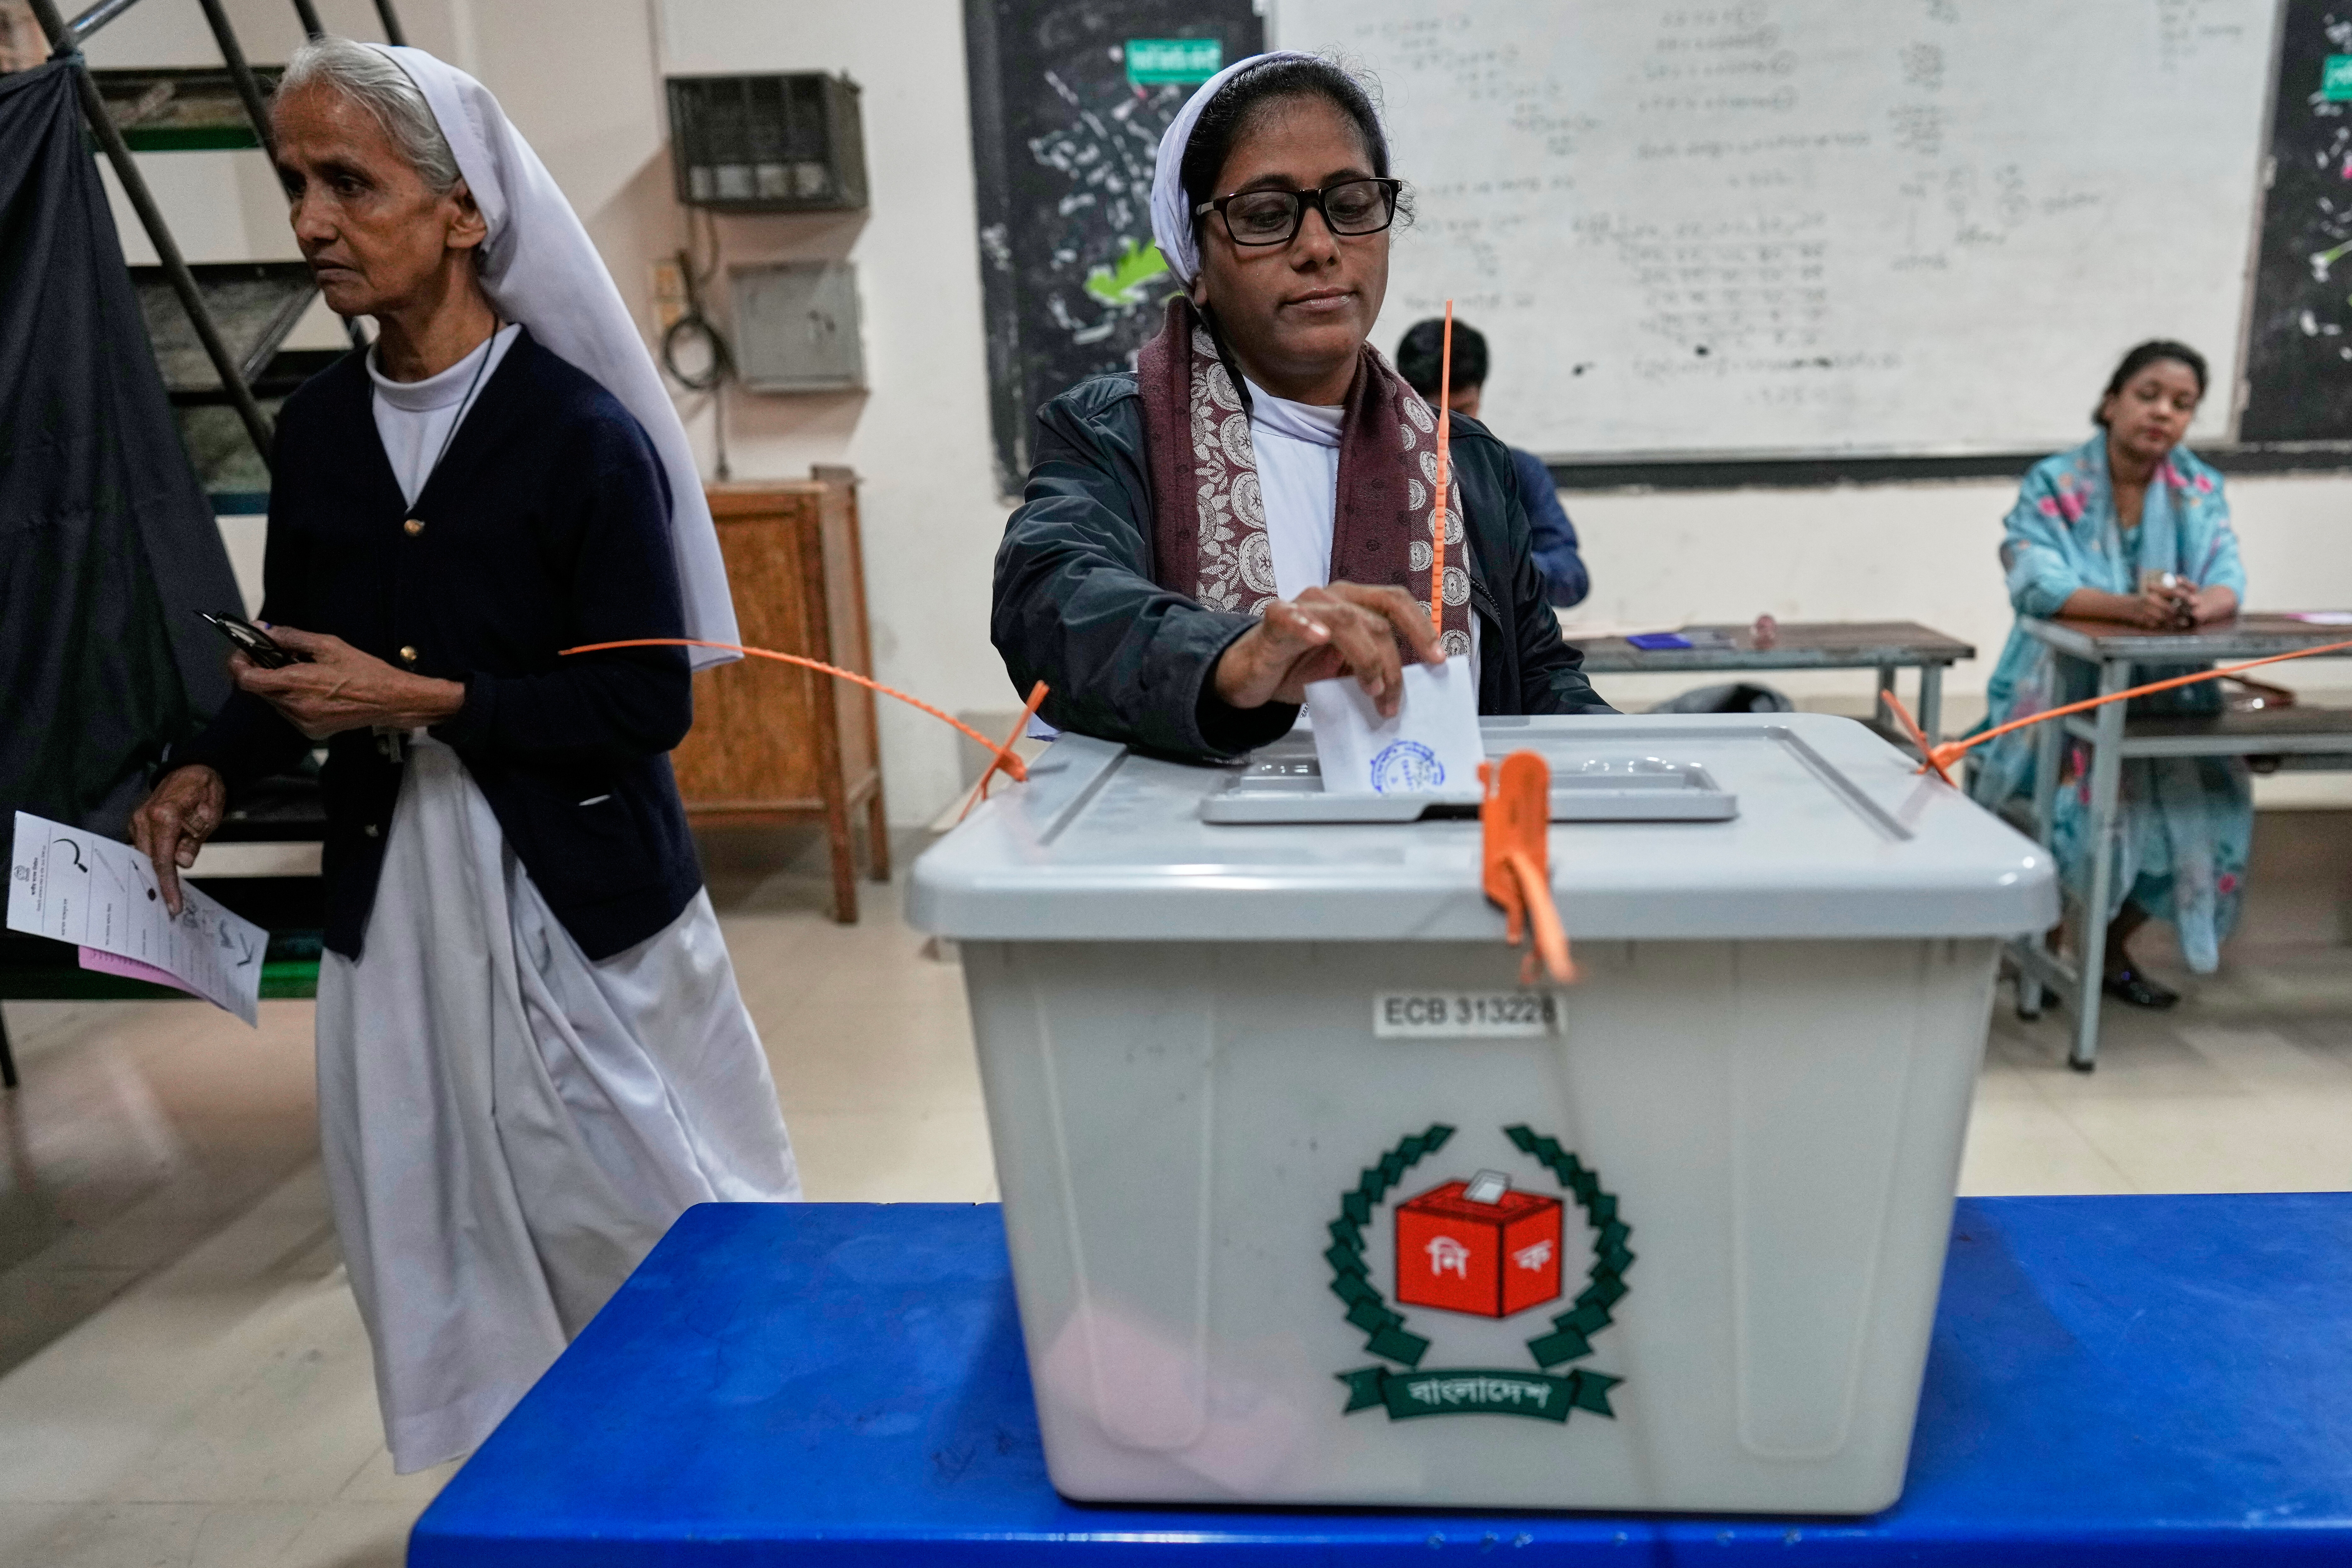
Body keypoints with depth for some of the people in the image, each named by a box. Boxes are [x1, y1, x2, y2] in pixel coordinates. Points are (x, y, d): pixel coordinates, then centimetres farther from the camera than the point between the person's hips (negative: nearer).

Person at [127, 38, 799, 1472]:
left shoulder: (582, 433, -12)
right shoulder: (319, 427, 5)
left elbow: (649, 703, -14)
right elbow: (298, 659, 16)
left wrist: (423, 702, -18)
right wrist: (212, 772, -1)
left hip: (579, 904, -5)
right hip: (395, 902, 5)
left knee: (653, 1221, 9)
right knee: (447, 1248, 12)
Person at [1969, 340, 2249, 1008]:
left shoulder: (2201, 489, 5)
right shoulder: (2053, 483, -6)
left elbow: (2229, 582, -8)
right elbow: (2037, 583, -22)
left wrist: (2199, 605, -33)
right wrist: (2131, 607, -39)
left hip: (2163, 696, 4)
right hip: (2063, 691, -4)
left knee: (2204, 798, -14)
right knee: (2083, 803, -25)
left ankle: (2112, 948, 9)